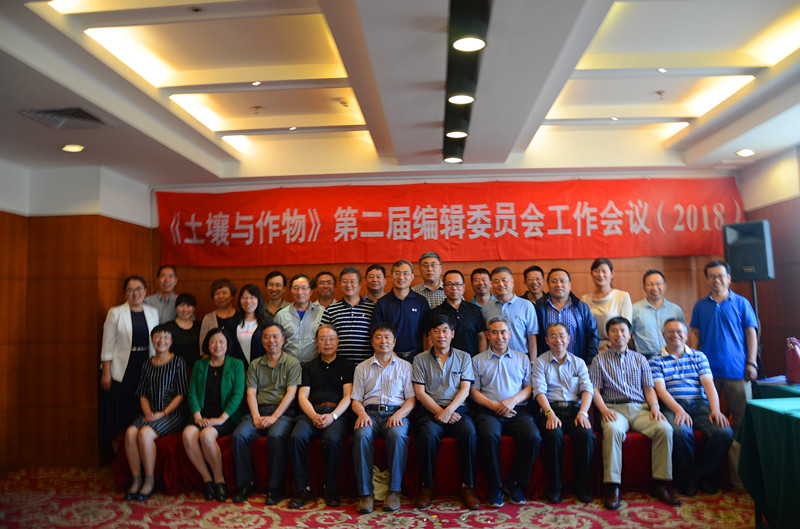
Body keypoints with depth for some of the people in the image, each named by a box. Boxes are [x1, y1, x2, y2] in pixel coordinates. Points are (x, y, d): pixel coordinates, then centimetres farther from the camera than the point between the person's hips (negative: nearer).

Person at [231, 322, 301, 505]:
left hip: (282, 412, -3)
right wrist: (256, 417, -9)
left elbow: (291, 393, -2)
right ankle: (245, 484, -9)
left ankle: (274, 487, -20)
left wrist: (274, 417, -13)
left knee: (276, 436, -34)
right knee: (238, 436, -24)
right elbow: (250, 394, 9)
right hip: (258, 410, 4)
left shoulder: (292, 363, 8)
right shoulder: (255, 365, 19)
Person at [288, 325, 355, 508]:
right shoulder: (309, 366, 22)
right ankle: (302, 488, -15)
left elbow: (348, 396, 5)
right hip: (312, 412, 2)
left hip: (338, 412, -2)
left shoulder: (347, 365, 16)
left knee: (332, 439, -34)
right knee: (297, 437, -29)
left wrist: (332, 416, -13)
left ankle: (331, 489, -15)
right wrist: (314, 416, -9)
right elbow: (302, 396, 11)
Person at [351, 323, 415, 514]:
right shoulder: (362, 368, 19)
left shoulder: (405, 366, 16)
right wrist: (362, 413, -9)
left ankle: (394, 490, -22)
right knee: (362, 435, -32)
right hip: (370, 412, 1)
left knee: (398, 435, -35)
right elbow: (356, 400, 13)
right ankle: (365, 492, -24)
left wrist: (399, 414, -12)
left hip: (396, 413, -1)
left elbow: (411, 399, 8)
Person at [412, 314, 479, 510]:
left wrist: (448, 411, -13)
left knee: (469, 433, -30)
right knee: (428, 435, -32)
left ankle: (468, 486, -14)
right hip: (429, 411, 0)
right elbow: (420, 393, 3)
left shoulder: (464, 357, 13)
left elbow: (465, 389, 3)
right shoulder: (420, 359, 12)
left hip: (457, 408, 1)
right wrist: (440, 412, -9)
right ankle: (427, 486, -13)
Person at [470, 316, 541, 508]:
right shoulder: (477, 361, 15)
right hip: (488, 411, -1)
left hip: (517, 410, 2)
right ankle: (495, 487, -15)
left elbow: (529, 387, 11)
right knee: (490, 436, -34)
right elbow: (474, 391, 7)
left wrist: (512, 401, -7)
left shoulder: (522, 359, 20)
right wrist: (494, 405, -9)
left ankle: (514, 483, -9)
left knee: (534, 436, -27)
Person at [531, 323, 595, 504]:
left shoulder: (578, 363, 17)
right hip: (551, 409, -2)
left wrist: (582, 412, -14)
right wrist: (550, 413, -18)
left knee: (586, 435, -29)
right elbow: (539, 390, -2)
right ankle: (554, 487, -14)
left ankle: (582, 486, -10)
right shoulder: (540, 362, 11)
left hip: (575, 408, 2)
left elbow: (587, 389, 5)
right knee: (553, 435, -32)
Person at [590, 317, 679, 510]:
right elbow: (595, 389, 5)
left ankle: (659, 484, -18)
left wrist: (655, 406, -4)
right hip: (615, 408, -3)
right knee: (612, 430, -37)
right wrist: (603, 409, -13)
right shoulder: (599, 360, 14)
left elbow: (648, 387, 16)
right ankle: (612, 487, -33)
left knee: (664, 428, -27)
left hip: (641, 408, 3)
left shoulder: (640, 359, 22)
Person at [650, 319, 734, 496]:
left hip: (700, 404, 3)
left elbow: (708, 384, 6)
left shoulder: (699, 357, 18)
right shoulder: (656, 361, 10)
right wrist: (678, 410, -18)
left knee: (725, 432, -25)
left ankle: (707, 475, 0)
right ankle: (688, 478, -8)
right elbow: (660, 389, -2)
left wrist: (715, 409, -11)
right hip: (672, 406, -3)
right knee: (680, 432, -35)